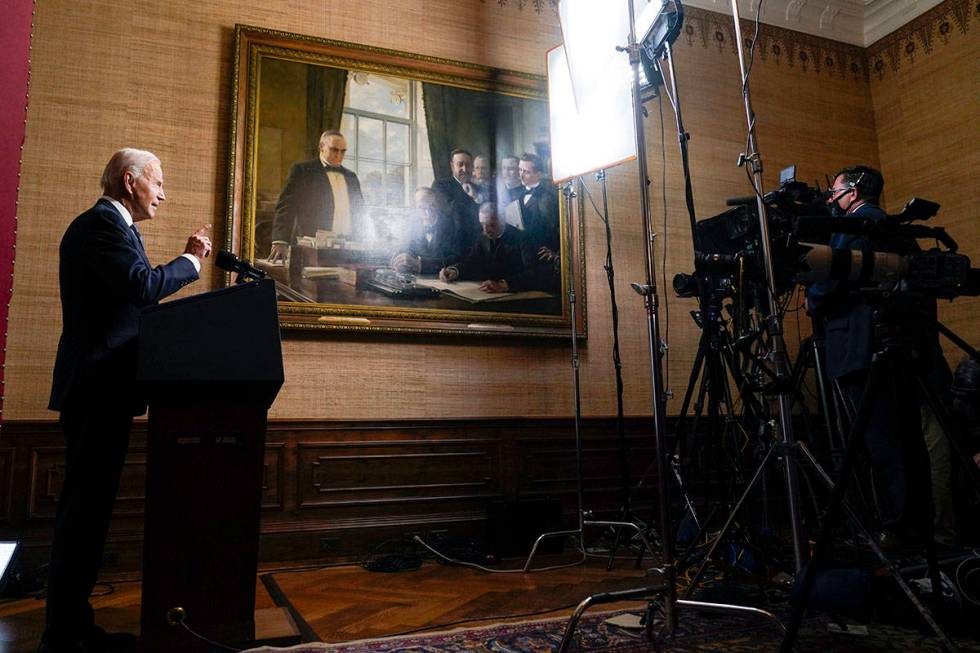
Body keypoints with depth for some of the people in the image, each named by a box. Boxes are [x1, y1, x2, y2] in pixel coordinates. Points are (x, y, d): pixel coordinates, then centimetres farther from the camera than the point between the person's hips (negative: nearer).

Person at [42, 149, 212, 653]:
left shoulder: (113, 226, 22)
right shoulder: (101, 223, -10)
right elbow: (143, 286, -24)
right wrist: (190, 260, -9)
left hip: (102, 389, 11)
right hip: (98, 388, -11)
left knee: (89, 507, 13)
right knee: (84, 508, -6)